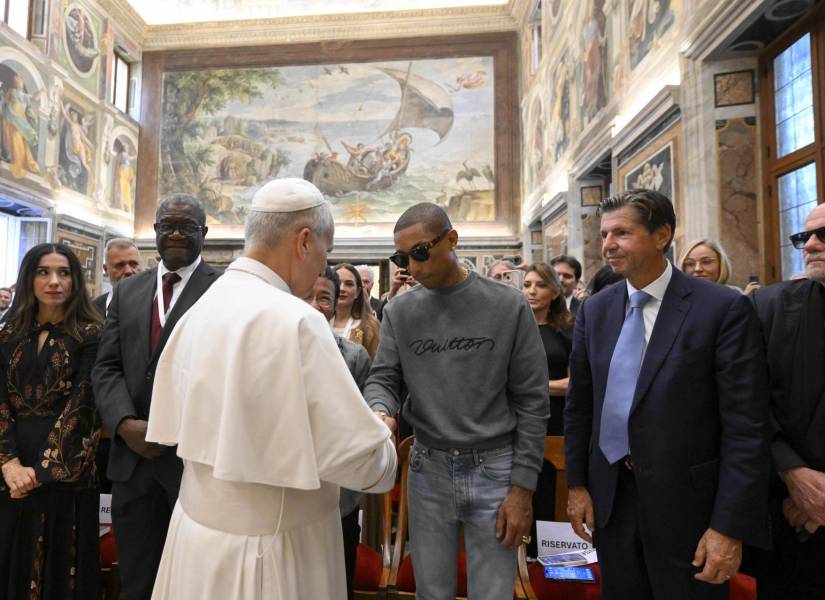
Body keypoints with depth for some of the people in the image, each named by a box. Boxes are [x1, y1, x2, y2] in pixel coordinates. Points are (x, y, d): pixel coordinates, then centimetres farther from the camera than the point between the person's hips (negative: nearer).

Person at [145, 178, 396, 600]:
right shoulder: (294, 320, -25)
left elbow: (180, 422, 8)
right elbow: (357, 456, -26)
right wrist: (383, 446, -3)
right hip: (267, 551, -7)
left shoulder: (200, 309, 0)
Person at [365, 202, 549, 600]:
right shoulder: (399, 312, 0)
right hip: (428, 469, 2)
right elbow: (383, 378, 1)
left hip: (494, 468, -2)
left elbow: (532, 401, -5)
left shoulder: (508, 306, -7)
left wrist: (523, 486, -8)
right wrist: (380, 413, -23)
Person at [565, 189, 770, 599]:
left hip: (685, 502, -4)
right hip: (608, 498, 4)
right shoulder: (594, 310, 2)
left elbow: (746, 425, -12)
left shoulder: (724, 309, -11)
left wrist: (730, 527, -14)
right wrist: (577, 484, 4)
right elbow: (579, 404, 7)